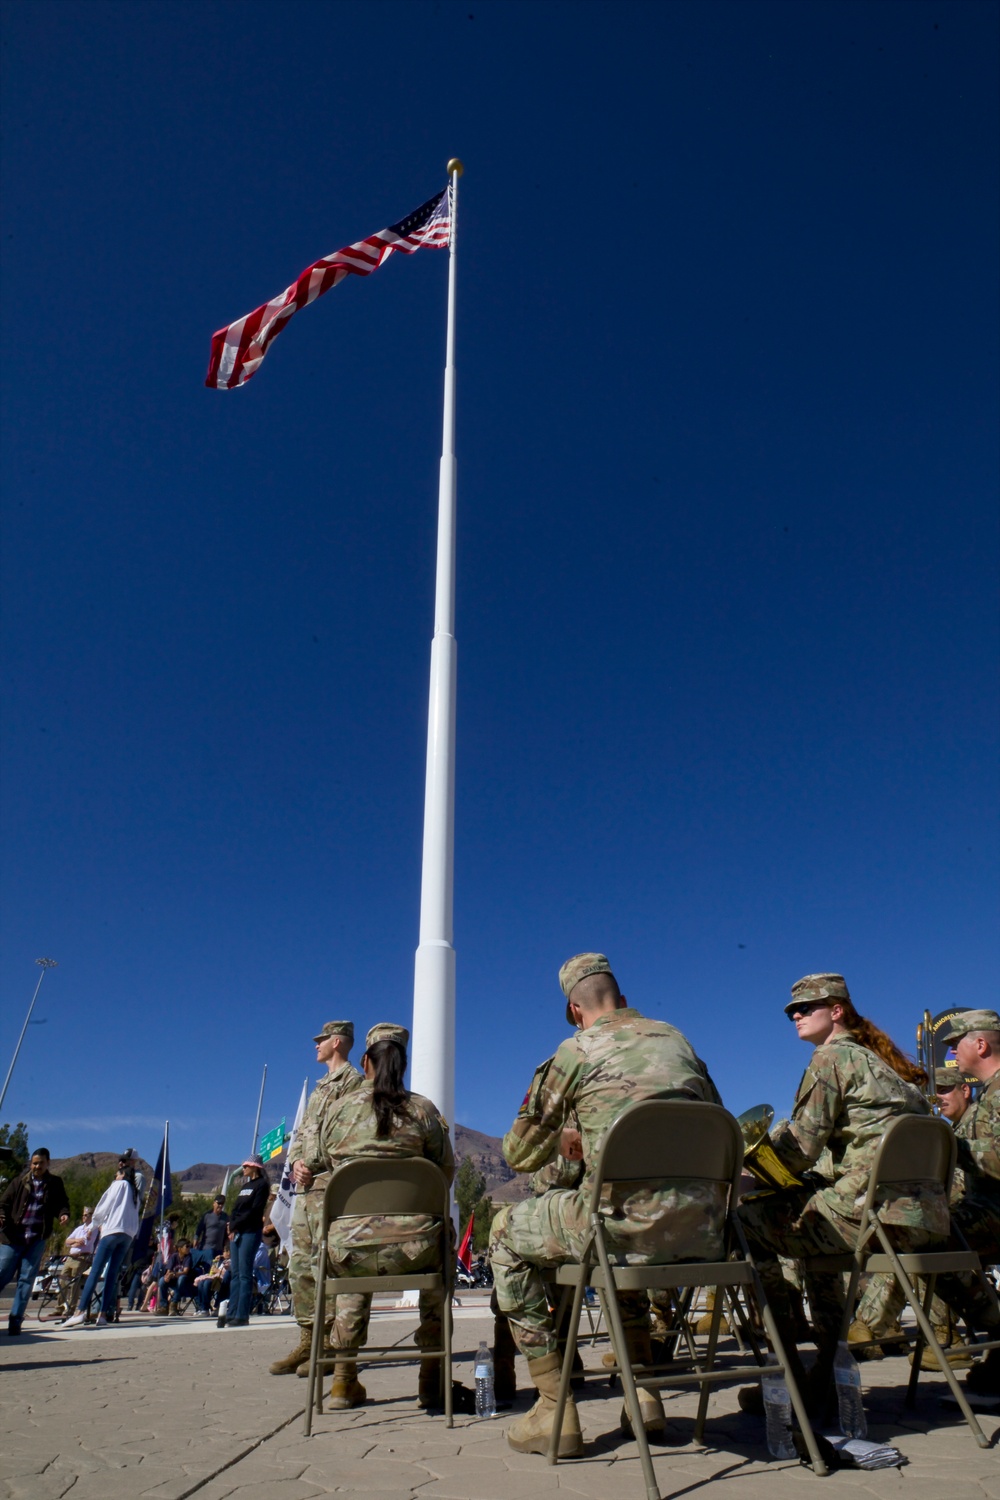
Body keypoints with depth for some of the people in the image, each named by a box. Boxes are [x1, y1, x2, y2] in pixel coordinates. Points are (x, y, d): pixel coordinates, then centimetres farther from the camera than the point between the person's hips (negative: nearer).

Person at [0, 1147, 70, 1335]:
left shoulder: (55, 1184, 6)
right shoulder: (19, 1182, 5)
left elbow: (61, 1203, 7)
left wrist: (64, 1214, -14)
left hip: (37, 1239, 0)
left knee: (27, 1279, 0)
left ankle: (15, 1320, 8)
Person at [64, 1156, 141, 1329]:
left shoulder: (120, 1184, 7)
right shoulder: (135, 1192, 26)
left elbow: (103, 1208, 4)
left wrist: (97, 1221, 23)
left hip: (113, 1230, -6)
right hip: (129, 1234, 6)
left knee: (95, 1271, -11)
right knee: (112, 1273, 4)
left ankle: (80, 1312, -20)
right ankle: (103, 1314, -4)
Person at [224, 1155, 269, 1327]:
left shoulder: (261, 1184, -4)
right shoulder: (245, 1185, 22)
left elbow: (254, 1210, -12)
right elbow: (235, 1210, 17)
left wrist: (236, 1226, -11)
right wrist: (232, 1226, 0)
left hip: (250, 1232, -8)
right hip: (235, 1232, 8)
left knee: (244, 1274, -8)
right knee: (235, 1273, 6)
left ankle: (242, 1316, -8)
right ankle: (232, 1314, 8)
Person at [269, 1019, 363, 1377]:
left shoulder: (352, 1080, -6)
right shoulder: (321, 1086, 23)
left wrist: (315, 1166, -14)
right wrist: (295, 1161, 3)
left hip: (330, 1183, -9)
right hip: (305, 1185, 9)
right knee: (300, 1264, 11)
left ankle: (331, 1345, 0)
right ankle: (307, 1341, 19)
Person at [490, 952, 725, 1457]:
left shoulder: (577, 1050, 2)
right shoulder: (677, 1039, 16)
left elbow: (519, 1154, 8)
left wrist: (561, 1142, 31)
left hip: (638, 1220, -6)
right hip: (705, 1228, 6)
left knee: (506, 1233, 18)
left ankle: (554, 1408, 15)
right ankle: (644, 1396, 33)